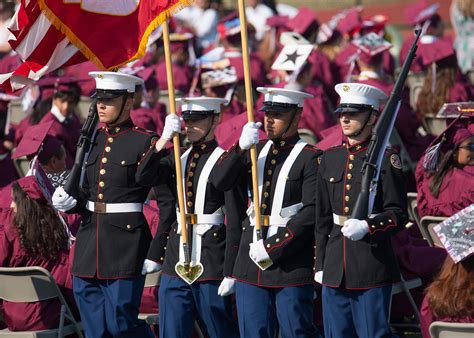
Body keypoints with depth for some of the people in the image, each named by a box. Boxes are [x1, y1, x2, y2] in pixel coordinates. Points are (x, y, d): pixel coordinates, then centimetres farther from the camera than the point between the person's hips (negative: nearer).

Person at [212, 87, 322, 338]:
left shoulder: (309, 158, -4)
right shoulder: (255, 151, 13)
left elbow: (311, 213, -13)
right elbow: (220, 182, -1)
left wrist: (272, 248, -15)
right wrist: (240, 147, -16)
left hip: (291, 264, -5)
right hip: (250, 263, 5)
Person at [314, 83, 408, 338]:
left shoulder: (386, 159, -4)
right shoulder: (330, 158, 12)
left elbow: (398, 214, -6)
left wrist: (367, 227, -23)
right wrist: (320, 264, 14)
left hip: (372, 268, -6)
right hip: (334, 269, 6)